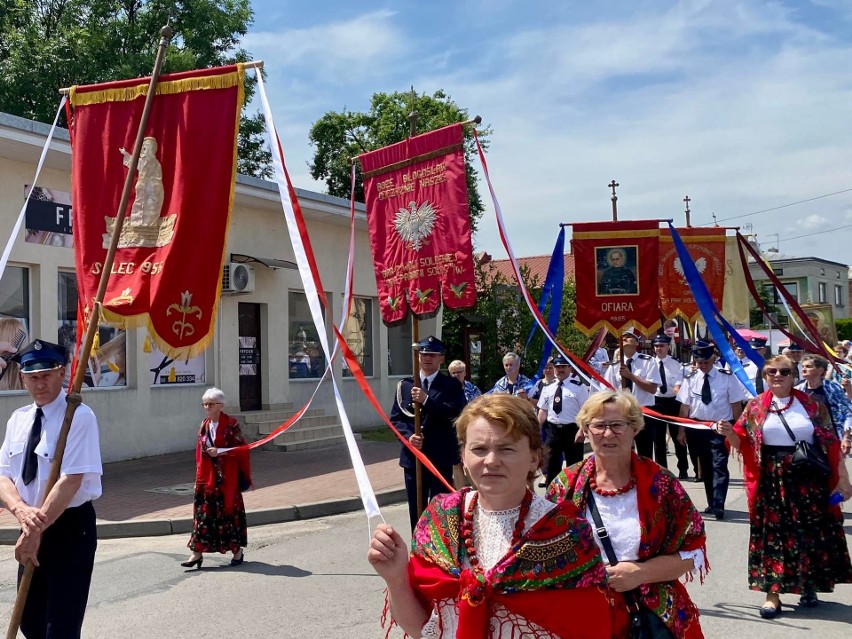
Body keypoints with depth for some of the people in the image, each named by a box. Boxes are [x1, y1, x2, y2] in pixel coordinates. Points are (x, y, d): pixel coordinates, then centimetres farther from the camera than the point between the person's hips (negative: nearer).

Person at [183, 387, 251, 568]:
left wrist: (219, 451, -20)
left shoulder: (231, 424, -7)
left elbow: (241, 448, -10)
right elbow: (200, 450, 15)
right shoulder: (204, 425, 10)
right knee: (203, 512, 1)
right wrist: (199, 475, 10)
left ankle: (237, 550, 16)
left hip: (227, 476, -5)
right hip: (207, 476, 5)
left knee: (229, 510, 3)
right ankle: (197, 552, 3)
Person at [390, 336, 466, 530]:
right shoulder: (405, 385, 11)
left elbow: (456, 414, -15)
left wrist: (427, 400, -21)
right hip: (412, 456, 4)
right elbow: (396, 418, 8)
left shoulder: (452, 386, 1)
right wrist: (408, 436, -11)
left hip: (441, 457, -3)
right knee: (416, 509, 10)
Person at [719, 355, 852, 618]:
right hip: (772, 481, 0)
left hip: (808, 480, 1)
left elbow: (830, 444, 4)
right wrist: (729, 433, -18)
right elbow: (742, 443, 3)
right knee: (773, 533, 1)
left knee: (809, 532, 8)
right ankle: (773, 593, 8)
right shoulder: (755, 407, 3)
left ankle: (808, 585, 27)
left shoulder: (810, 405, 3)